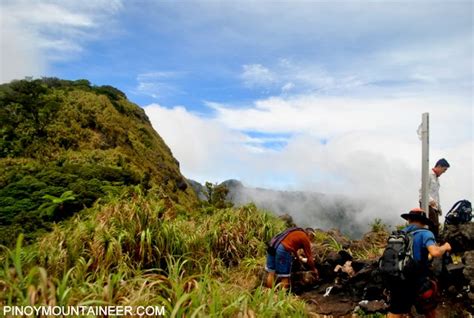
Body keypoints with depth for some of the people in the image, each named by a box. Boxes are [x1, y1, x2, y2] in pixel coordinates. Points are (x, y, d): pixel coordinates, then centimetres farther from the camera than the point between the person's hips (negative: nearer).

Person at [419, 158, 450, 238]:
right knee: (434, 226, -16)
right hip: (427, 205, -9)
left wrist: (439, 207, 21)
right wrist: (430, 200, -27)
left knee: (435, 227, 4)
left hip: (434, 206, 9)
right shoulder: (428, 175, -5)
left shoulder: (437, 178, 23)